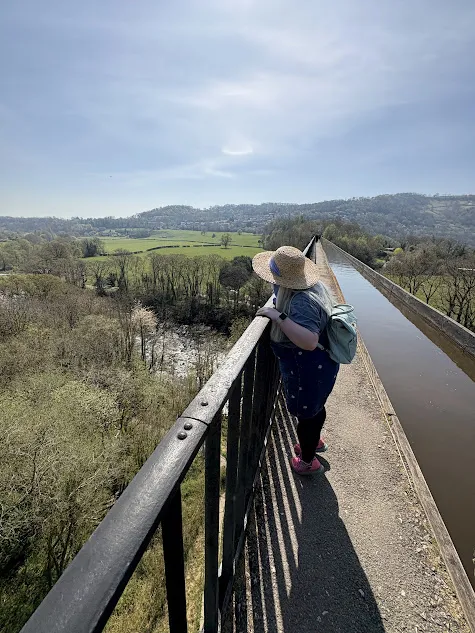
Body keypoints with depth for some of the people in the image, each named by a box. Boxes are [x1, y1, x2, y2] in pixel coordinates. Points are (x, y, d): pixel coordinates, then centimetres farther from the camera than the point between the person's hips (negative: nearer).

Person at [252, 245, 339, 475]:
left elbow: (309, 341, -45)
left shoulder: (301, 302, -34)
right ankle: (315, 441, 57)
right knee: (315, 406, 30)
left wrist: (278, 316, -40)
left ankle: (307, 461, 40)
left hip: (308, 370, -9)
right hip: (322, 362, 9)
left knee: (306, 414, 14)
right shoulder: (315, 286, -4)